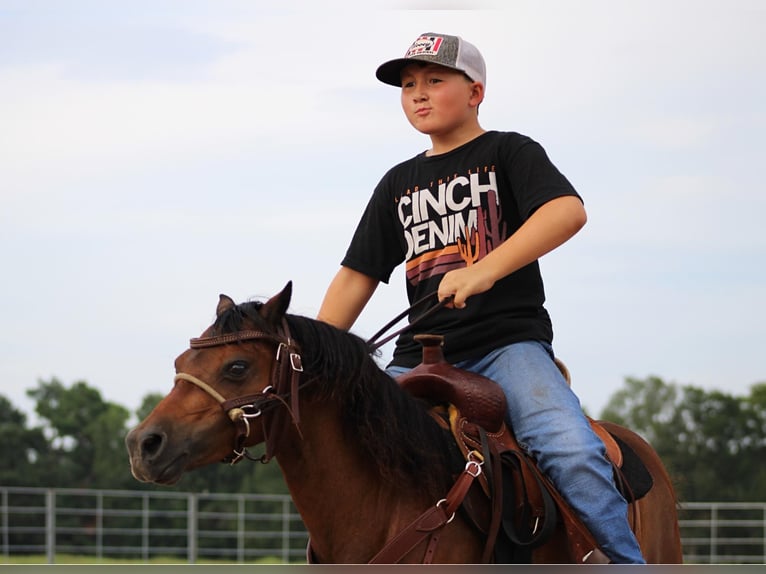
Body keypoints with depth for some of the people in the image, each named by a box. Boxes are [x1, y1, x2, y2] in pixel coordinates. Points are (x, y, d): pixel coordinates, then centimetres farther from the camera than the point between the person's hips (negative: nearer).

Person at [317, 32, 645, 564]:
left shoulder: (509, 152, 4)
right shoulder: (399, 184, 19)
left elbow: (568, 211, -16)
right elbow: (357, 277, 18)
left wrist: (484, 271, -29)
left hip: (508, 341, -5)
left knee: (572, 451, -29)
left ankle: (629, 563, -21)